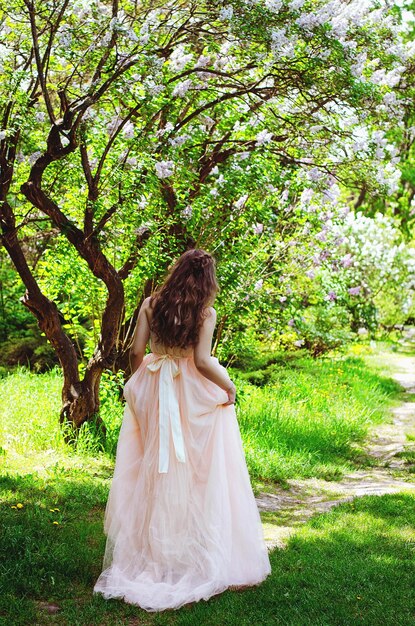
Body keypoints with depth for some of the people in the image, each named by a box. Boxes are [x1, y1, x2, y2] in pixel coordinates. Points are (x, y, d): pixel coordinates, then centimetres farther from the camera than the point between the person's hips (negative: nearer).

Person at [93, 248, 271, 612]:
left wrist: (139, 384, 14)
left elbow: (136, 351, -2)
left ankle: (149, 554, 18)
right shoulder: (205, 312, -9)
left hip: (154, 395, 3)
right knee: (201, 476, 5)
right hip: (194, 395, -3)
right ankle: (207, 558, 12)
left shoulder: (151, 305, 0)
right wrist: (229, 387, -1)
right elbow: (202, 361, -16)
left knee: (154, 474, 11)